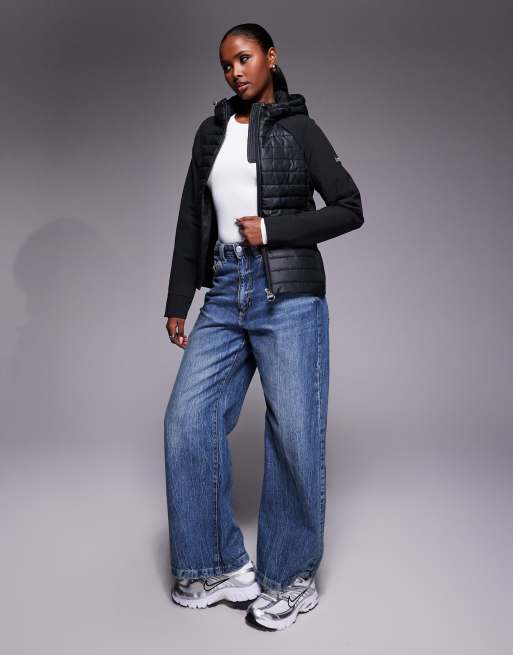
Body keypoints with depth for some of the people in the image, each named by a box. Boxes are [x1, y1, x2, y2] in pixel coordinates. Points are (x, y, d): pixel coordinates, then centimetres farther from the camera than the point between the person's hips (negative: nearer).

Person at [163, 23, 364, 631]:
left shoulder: (299, 129, 5)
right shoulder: (211, 133, 17)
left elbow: (349, 209, 1)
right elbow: (191, 223, 15)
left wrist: (271, 229, -9)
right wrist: (177, 303, 12)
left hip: (288, 291, -4)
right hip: (225, 293, 5)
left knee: (294, 433, -1)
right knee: (188, 419, -2)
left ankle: (292, 579, 15)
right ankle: (221, 566, 12)